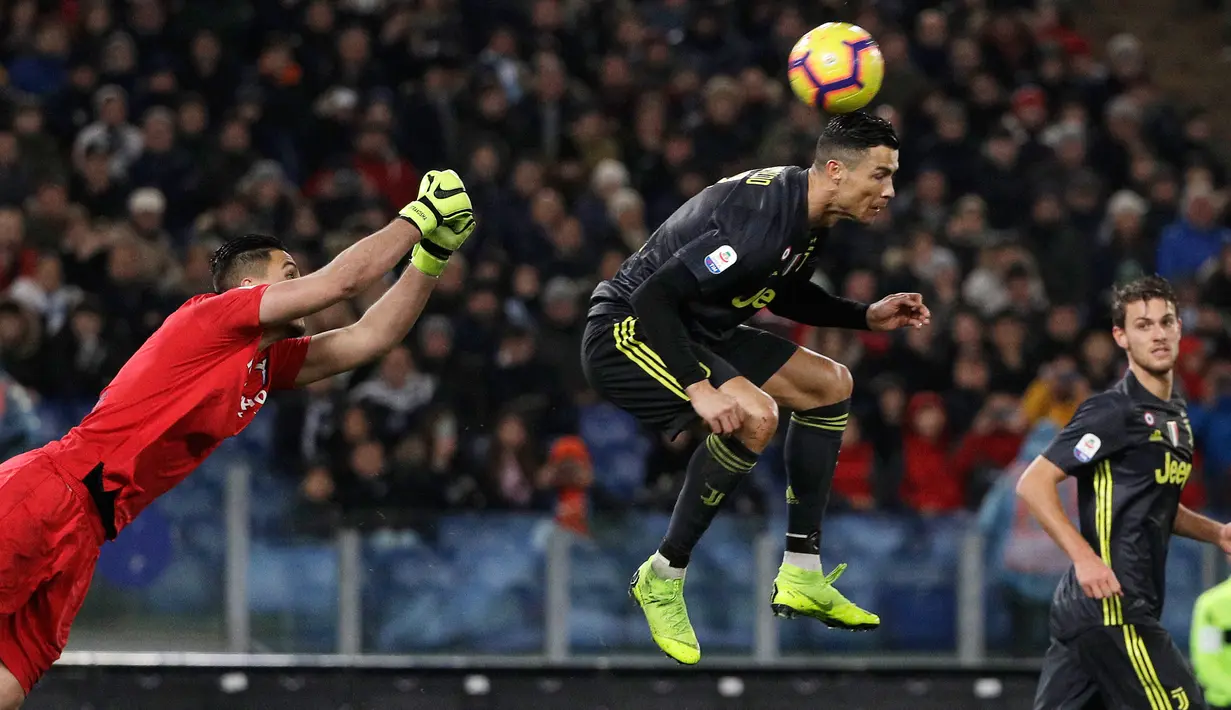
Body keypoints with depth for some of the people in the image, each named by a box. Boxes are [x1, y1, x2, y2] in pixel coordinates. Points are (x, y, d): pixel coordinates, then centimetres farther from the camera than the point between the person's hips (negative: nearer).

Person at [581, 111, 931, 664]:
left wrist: (867, 317, 10)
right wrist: (698, 389, -39)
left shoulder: (810, 216, 1)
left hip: (697, 332, 11)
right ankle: (662, 579, -15)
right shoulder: (762, 219, -30)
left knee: (829, 385, 13)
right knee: (753, 416, -31)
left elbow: (783, 292, 21)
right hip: (627, 333, -11)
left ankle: (801, 575, 15)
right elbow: (654, 297, -33)